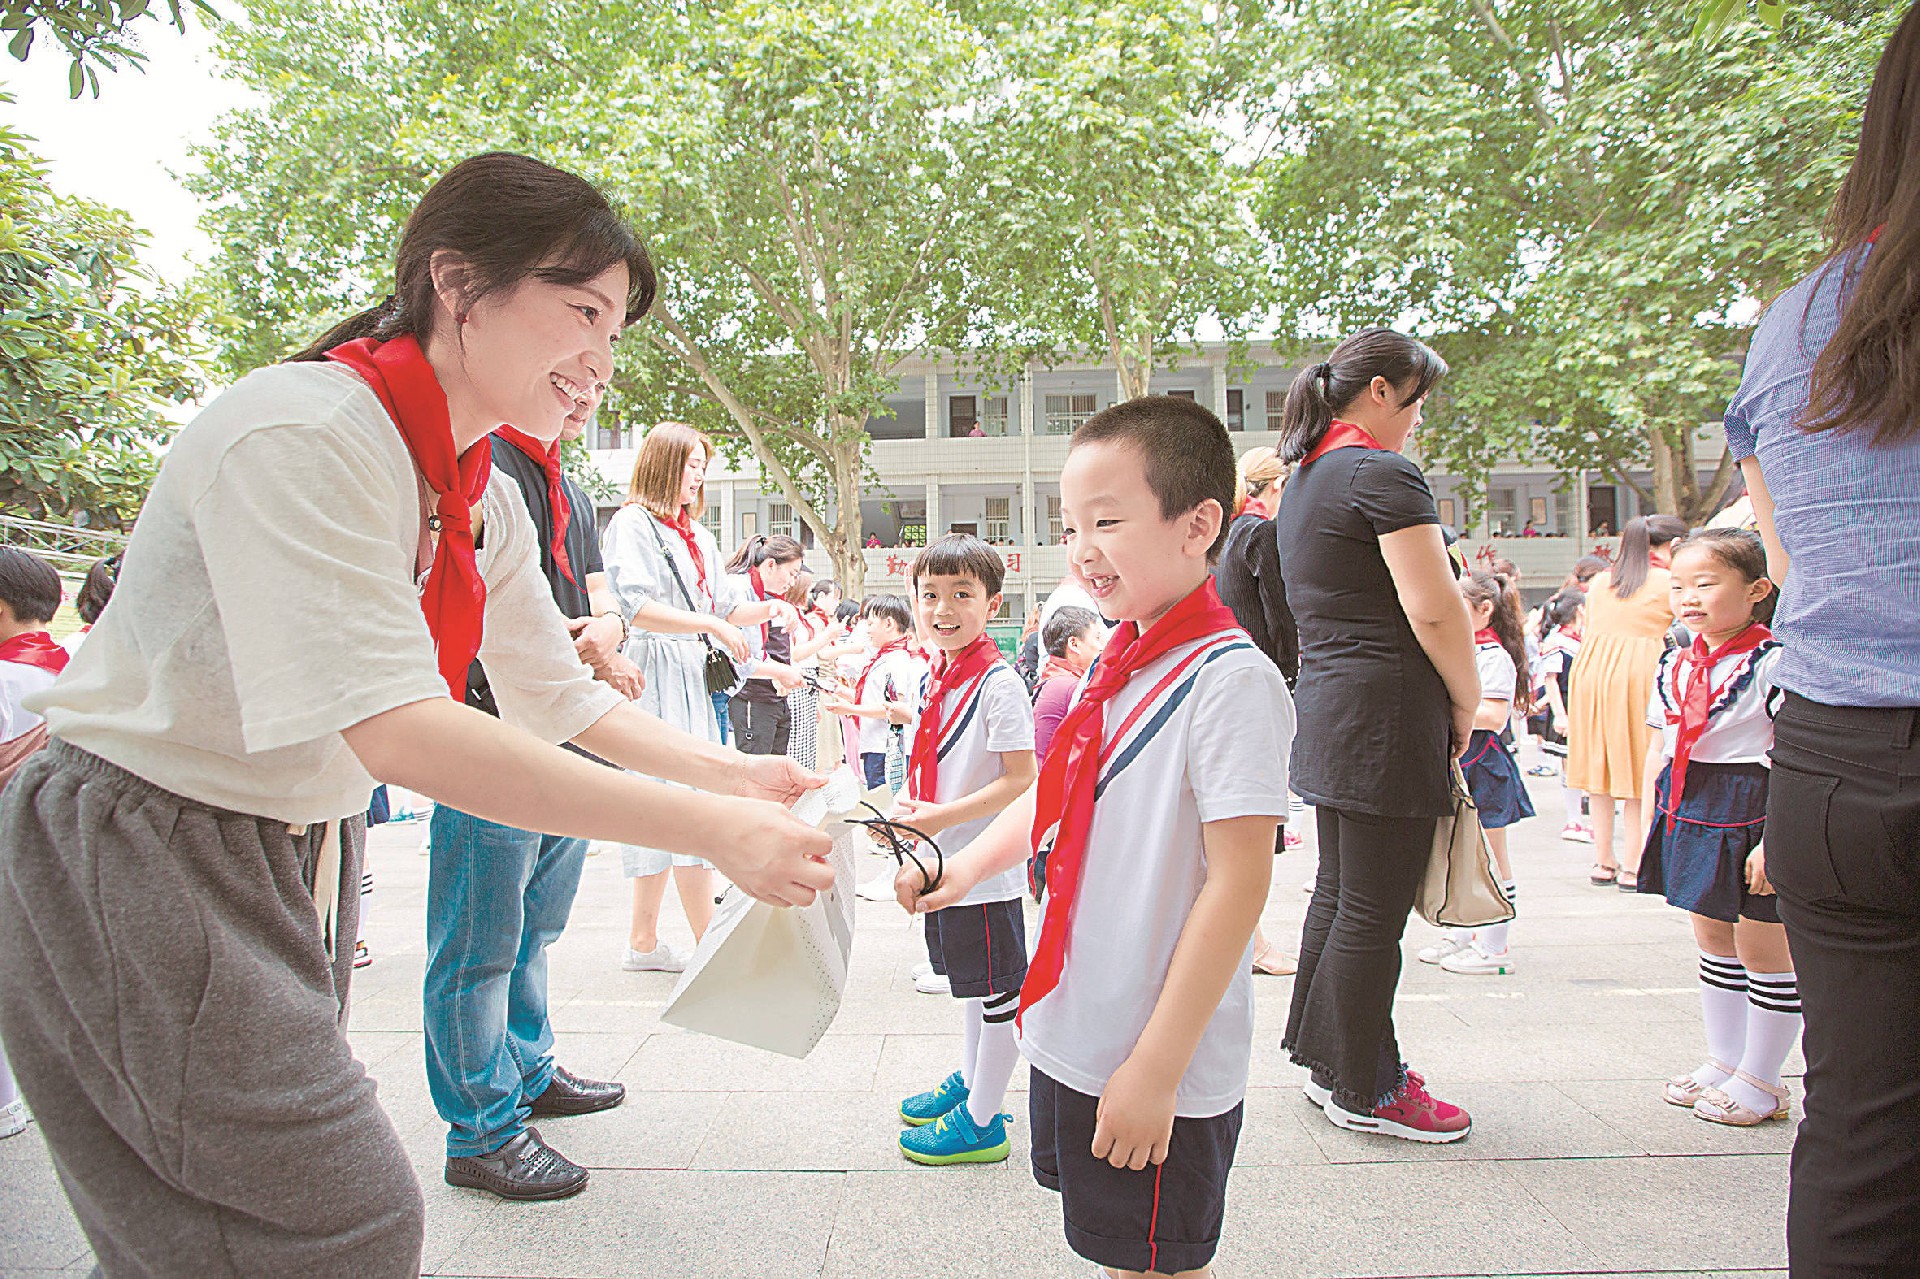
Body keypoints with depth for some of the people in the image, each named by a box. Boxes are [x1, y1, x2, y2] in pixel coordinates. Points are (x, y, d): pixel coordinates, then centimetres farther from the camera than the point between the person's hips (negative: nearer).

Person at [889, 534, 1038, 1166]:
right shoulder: (937, 677, 7)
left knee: (997, 993, 6)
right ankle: (969, 1081, 41)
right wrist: (904, 805, 0)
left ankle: (981, 1123, 18)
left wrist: (939, 817, -23)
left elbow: (1021, 780, -21)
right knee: (968, 980, 23)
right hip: (944, 861, 9)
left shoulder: (998, 683, -18)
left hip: (987, 869, -8)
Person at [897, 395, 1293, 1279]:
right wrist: (959, 873, 10)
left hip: (1160, 1072, -8)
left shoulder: (1228, 677, -20)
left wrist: (1156, 1070, -22)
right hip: (1074, 1037, 8)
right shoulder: (1116, 667, 6)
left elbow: (1238, 882, -23)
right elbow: (1051, 797, 21)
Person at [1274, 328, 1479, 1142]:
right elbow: (1435, 609, -18)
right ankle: (1364, 1090, 13)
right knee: (1374, 909, 0)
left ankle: (1325, 1059, 29)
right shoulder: (1382, 473, -13)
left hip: (1326, 705, 10)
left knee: (1340, 891, 18)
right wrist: (1468, 704, -3)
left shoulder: (1304, 480, 17)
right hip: (1387, 713, -10)